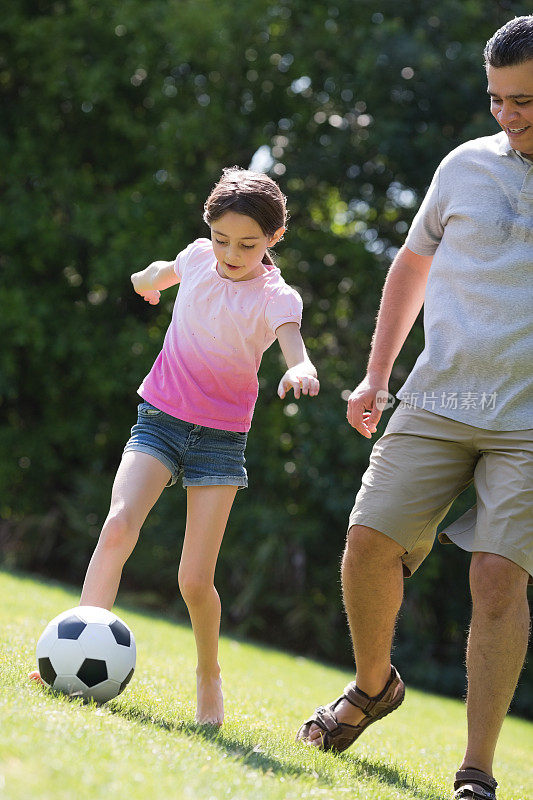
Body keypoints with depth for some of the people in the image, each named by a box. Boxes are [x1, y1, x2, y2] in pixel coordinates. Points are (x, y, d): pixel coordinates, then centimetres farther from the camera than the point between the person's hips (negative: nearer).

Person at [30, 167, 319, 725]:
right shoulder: (199, 257, -2)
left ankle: (208, 673, 22)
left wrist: (301, 369, -57)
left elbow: (292, 342, -34)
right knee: (118, 526, -24)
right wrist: (151, 277, 46)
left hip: (221, 437, -2)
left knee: (195, 580, -5)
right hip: (160, 420, 2)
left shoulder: (276, 296, -12)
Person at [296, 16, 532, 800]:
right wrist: (376, 375, 18)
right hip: (437, 402, 3)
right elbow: (412, 264, 21)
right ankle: (373, 685, 22)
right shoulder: (467, 165, 8)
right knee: (371, 539, -7)